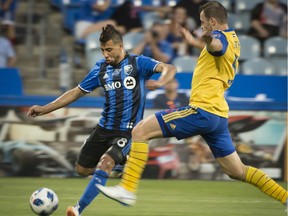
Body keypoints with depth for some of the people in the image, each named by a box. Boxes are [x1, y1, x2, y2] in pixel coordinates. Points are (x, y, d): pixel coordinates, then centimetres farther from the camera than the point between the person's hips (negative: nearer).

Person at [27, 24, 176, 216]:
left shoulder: (137, 63, -7)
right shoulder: (101, 68, 5)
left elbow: (169, 69, -19)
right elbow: (77, 92, 11)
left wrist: (159, 82, -42)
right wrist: (44, 109, 7)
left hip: (127, 131, -6)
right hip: (104, 128, 6)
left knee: (104, 164, -26)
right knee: (82, 169, 11)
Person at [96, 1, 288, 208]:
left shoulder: (221, 37, -10)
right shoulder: (233, 40, 18)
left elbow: (217, 45, -39)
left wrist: (209, 40, -61)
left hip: (202, 111, -10)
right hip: (219, 115, 10)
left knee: (140, 131, -10)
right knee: (238, 171, 16)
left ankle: (127, 189, -16)